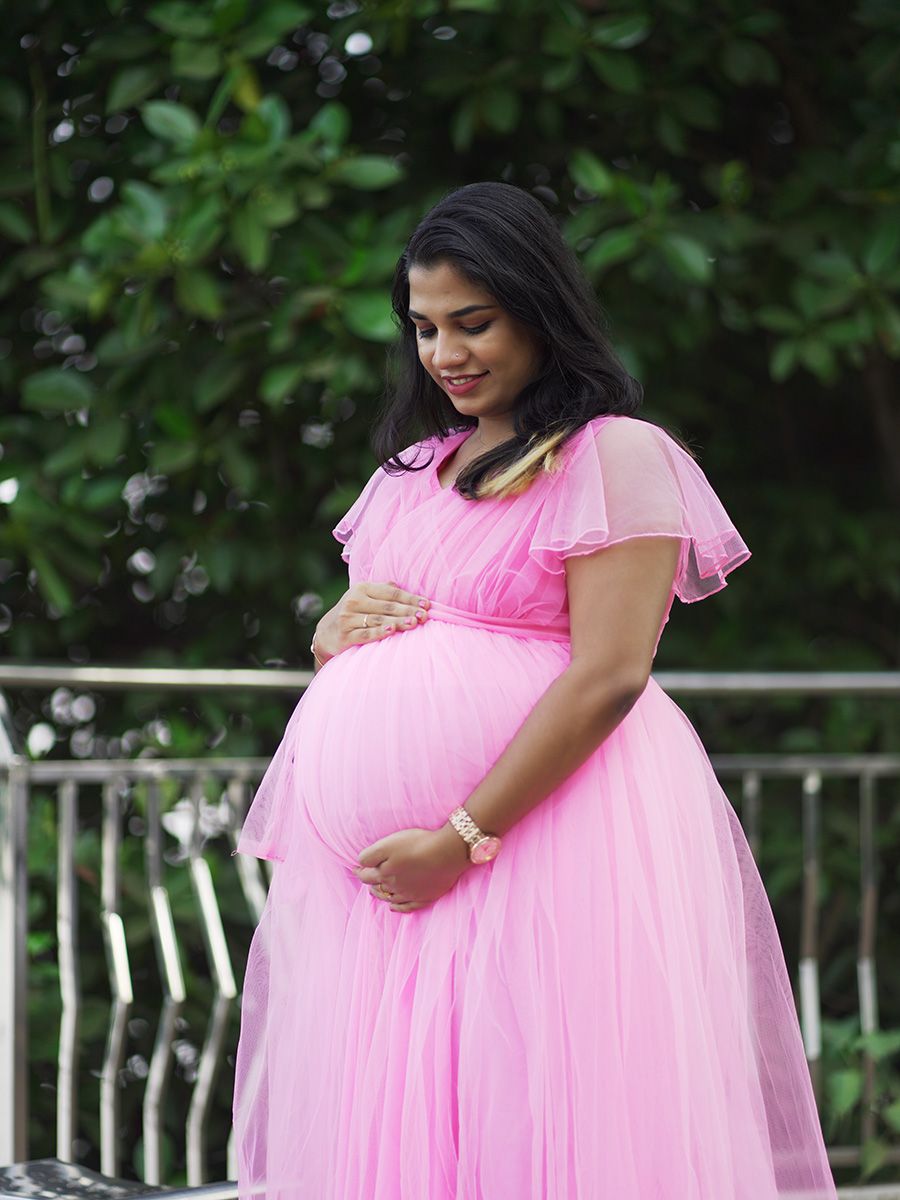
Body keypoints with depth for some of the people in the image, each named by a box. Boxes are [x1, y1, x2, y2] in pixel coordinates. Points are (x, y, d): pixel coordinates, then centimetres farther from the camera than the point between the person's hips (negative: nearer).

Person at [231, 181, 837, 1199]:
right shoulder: (416, 464, 19)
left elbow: (608, 677, -14)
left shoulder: (616, 456, -5)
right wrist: (343, 624, 0)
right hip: (378, 846, 7)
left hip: (548, 834, -7)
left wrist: (463, 839, -18)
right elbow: (337, 639, 26)